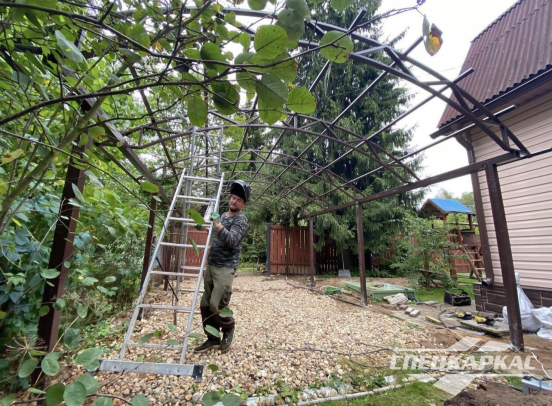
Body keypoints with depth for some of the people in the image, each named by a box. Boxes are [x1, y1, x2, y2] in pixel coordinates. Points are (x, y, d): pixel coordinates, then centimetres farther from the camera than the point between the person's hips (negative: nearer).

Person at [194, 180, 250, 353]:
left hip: (225, 268, -8)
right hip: (211, 265, 8)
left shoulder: (241, 220, -10)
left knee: (217, 305, -10)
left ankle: (229, 329, 19)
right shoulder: (222, 215, 15)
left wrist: (217, 224, -31)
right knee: (205, 304, 8)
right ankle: (213, 339, 23)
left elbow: (232, 241, -25)